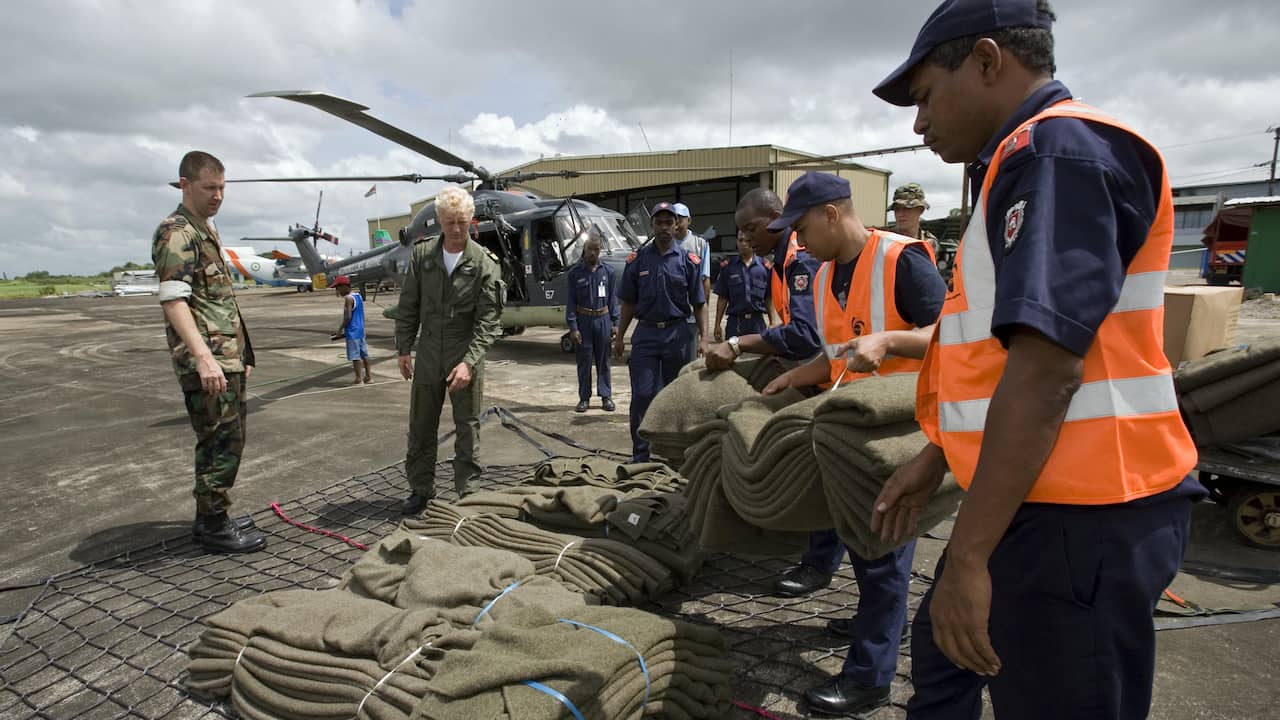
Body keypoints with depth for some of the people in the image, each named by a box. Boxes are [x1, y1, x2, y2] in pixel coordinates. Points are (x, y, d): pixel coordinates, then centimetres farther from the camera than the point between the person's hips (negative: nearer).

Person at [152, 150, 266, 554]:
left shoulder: (206, 230, 19)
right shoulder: (176, 233, -11)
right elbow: (172, 300, -21)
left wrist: (240, 353, 23)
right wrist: (203, 357, -30)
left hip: (227, 357, 10)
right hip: (207, 362, -10)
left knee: (225, 439, 15)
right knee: (222, 441, -4)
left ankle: (211, 520, 26)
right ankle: (213, 527, 7)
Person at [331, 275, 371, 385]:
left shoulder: (348, 298, -15)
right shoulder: (358, 296, 11)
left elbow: (348, 317, -20)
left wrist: (340, 330, -10)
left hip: (352, 332, -9)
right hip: (361, 330, 9)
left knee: (355, 355, -3)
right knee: (364, 353, 13)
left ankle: (358, 379, 0)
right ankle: (368, 376, 18)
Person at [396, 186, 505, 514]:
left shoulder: (484, 263, -9)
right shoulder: (422, 254, 0)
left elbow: (489, 320, -12)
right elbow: (408, 306, 7)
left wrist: (469, 361, -20)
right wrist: (404, 348, 5)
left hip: (466, 356, -3)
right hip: (428, 354, 3)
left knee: (468, 428, 7)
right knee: (421, 426, 12)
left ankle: (466, 491, 20)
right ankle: (421, 489, 27)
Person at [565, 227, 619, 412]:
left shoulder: (607, 271, 3)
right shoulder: (575, 272, -1)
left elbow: (613, 298, 7)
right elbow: (571, 301, -2)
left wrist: (615, 323, 3)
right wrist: (572, 327, -8)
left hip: (603, 319, 1)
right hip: (583, 320, -1)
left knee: (604, 360, 8)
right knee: (584, 361, 5)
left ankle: (606, 396, 16)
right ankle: (584, 398, 14)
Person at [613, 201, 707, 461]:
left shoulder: (688, 261, 2)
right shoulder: (637, 260, 5)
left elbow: (698, 304, 2)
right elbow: (628, 303, 9)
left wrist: (703, 337, -6)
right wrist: (620, 337, 7)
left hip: (677, 333, 0)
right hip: (646, 332, 0)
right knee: (642, 395, -4)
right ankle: (640, 455, 5)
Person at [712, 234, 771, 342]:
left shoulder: (764, 267, 3)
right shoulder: (728, 267, 4)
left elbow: (769, 299, 7)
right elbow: (722, 298, 6)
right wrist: (717, 325, 3)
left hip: (758, 321, 0)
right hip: (735, 321, 0)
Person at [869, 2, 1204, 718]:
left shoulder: (1060, 150, -16)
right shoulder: (1027, 162, 16)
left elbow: (1046, 370, -26)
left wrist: (966, 557, -25)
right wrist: (937, 456, 20)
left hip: (1079, 521, -10)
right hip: (1033, 501, 10)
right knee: (941, 657, 23)